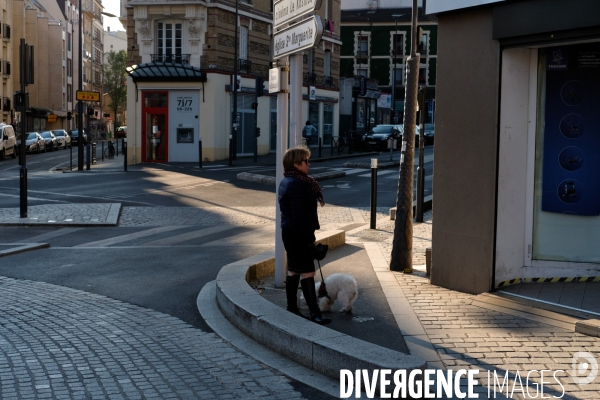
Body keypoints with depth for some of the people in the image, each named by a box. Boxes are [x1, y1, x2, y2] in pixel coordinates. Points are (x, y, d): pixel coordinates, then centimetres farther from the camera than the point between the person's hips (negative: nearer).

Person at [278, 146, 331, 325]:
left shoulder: (286, 182, 14)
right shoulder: (297, 184, -19)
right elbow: (300, 214, -23)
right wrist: (309, 236, -18)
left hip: (289, 232, 11)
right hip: (298, 233, -11)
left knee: (293, 270, 14)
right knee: (307, 272, -8)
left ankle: (292, 308, 20)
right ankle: (314, 312, -7)